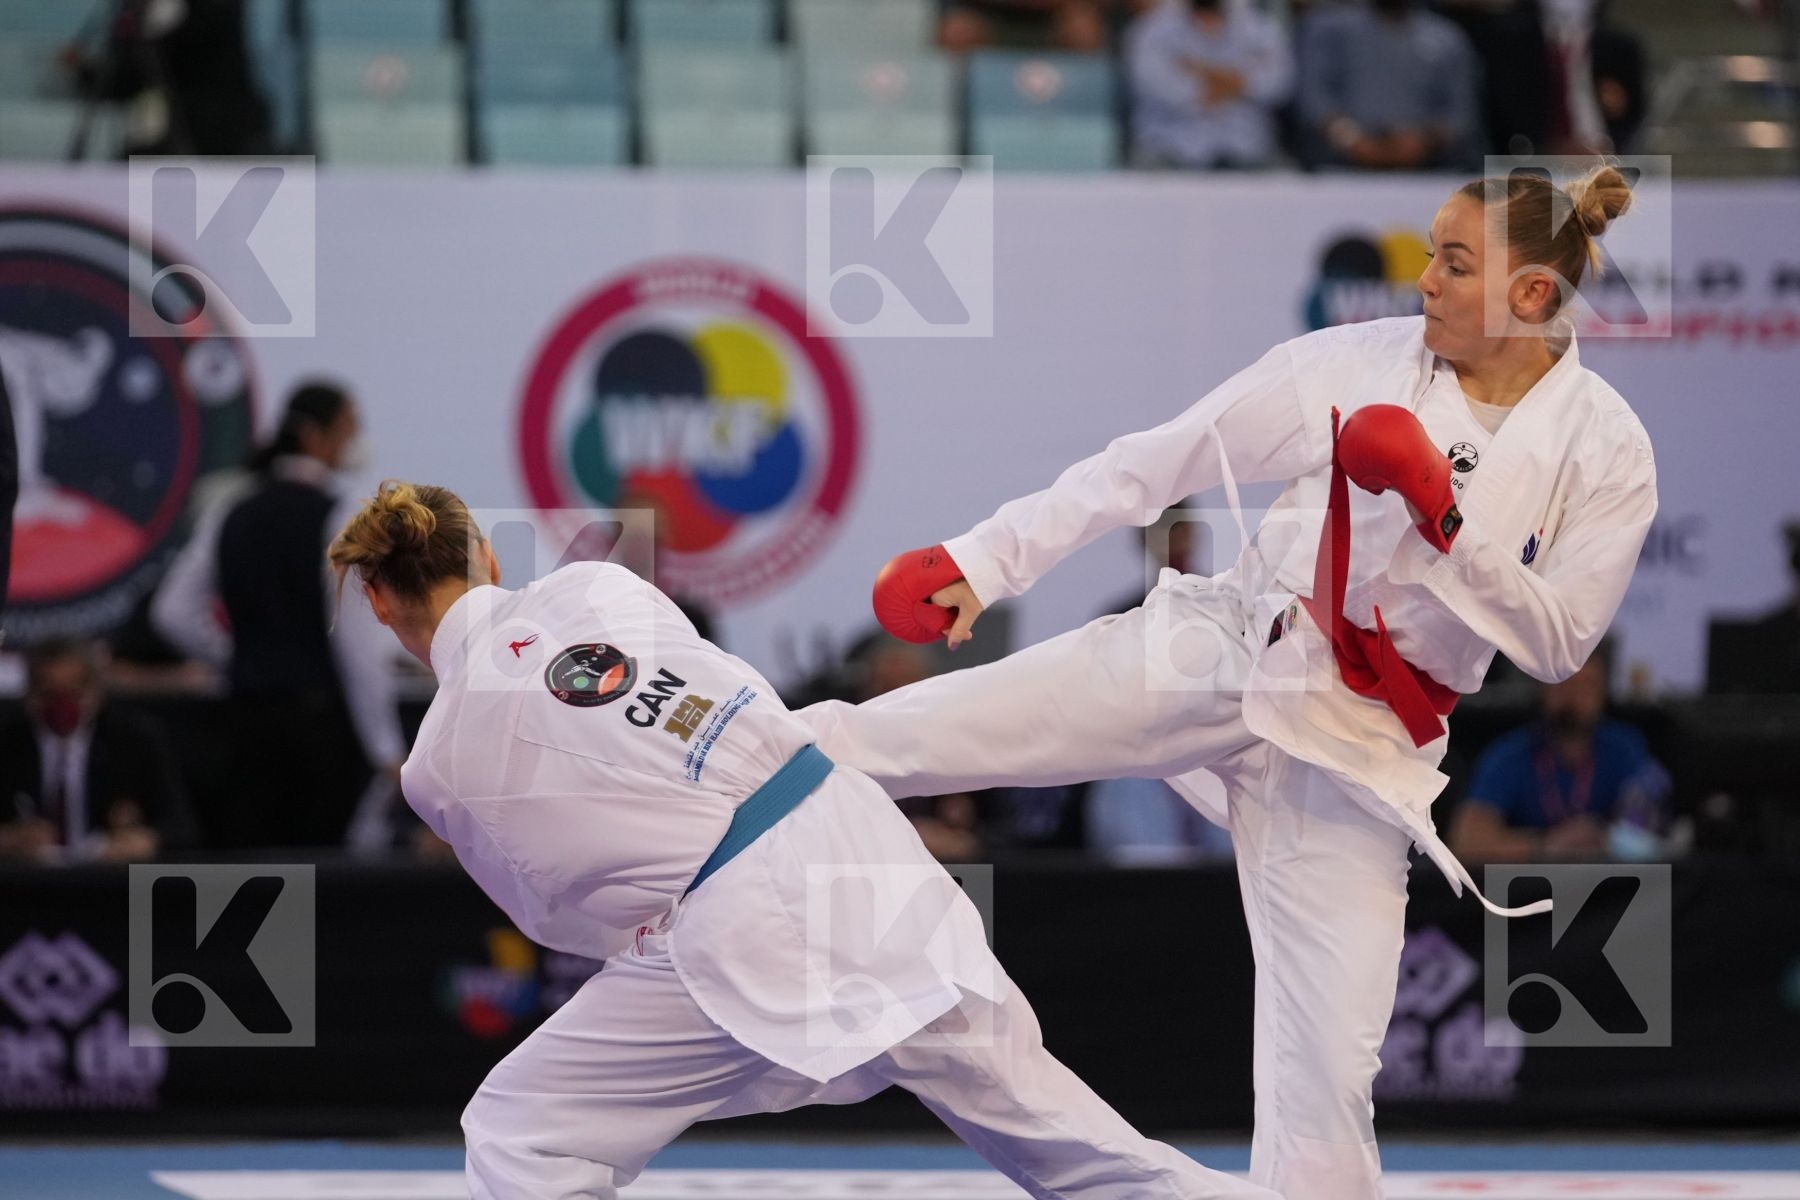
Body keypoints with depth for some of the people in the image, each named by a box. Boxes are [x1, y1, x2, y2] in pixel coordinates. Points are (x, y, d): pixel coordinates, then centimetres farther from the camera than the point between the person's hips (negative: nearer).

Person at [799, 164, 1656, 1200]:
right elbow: (1154, 465, 1)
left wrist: (1443, 515, -21)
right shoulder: (1360, 363, -3)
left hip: (1357, 751, -1)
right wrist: (984, 560, 0)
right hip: (1224, 650, 1)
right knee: (890, 742, -11)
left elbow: (1557, 643, -9)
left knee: (1329, 1069, -2)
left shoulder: (1605, 452, -5)